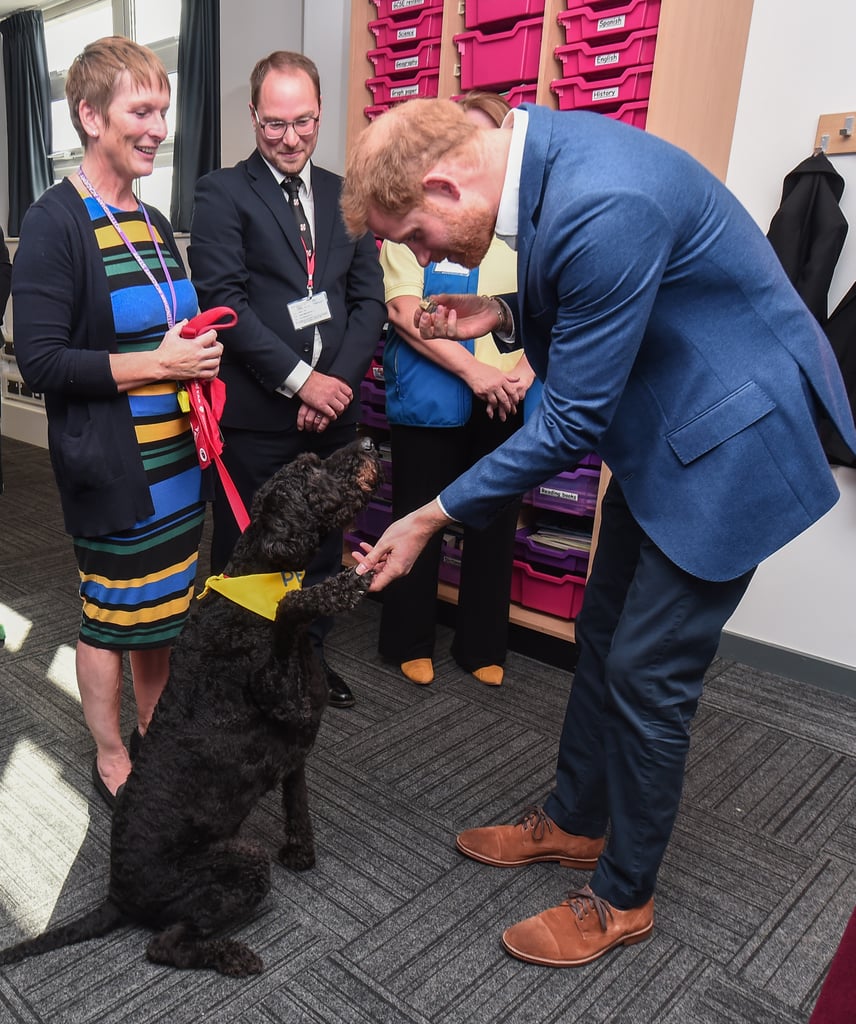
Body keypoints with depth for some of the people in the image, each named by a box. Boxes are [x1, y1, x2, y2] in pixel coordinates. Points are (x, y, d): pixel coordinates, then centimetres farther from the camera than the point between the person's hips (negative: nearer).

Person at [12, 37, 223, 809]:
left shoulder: (154, 222, 12)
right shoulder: (56, 223, -11)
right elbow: (40, 361, -16)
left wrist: (200, 354, 3)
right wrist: (158, 363, -19)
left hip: (176, 457, 7)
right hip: (111, 469, -7)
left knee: (163, 605, 16)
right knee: (112, 613, 7)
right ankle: (112, 763, 28)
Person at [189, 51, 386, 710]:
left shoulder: (346, 195, 12)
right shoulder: (223, 194, -1)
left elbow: (369, 300, 6)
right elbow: (224, 300, -12)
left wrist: (338, 383, -7)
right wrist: (300, 379, -16)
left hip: (333, 409, 5)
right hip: (256, 413, -4)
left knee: (324, 544, 15)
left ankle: (310, 654, 35)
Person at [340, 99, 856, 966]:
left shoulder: (605, 208, -31)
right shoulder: (537, 146, -1)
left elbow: (571, 422, -25)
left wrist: (434, 517, -17)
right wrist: (505, 314, -4)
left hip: (727, 437, -9)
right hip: (659, 424, 9)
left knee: (647, 675, 0)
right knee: (602, 637, 17)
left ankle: (622, 896, 25)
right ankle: (574, 821, 39)